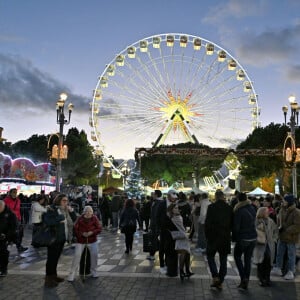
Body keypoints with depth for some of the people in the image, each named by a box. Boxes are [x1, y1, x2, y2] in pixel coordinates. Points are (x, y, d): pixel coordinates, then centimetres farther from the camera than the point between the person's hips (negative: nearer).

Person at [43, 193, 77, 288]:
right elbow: (47, 221, -28)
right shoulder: (52, 210, -14)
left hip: (62, 238, 8)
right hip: (53, 238, -8)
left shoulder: (66, 210, 11)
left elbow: (74, 219, 13)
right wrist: (59, 220, -24)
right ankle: (48, 279, 8)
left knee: (56, 257, 18)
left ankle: (53, 275, 30)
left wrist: (71, 211, -2)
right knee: (51, 258, -1)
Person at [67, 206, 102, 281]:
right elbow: (75, 229, -7)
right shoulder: (80, 218, -7)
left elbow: (99, 228, -6)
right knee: (77, 255, -7)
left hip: (92, 240, 1)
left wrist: (92, 232, -22)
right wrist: (82, 234, -22)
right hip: (81, 240, -1)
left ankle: (94, 271, 15)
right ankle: (72, 274, 4)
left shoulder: (94, 218, -4)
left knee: (94, 254, -6)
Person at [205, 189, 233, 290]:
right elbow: (232, 223, 4)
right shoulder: (229, 208, 0)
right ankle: (220, 282, 17)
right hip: (226, 237, 4)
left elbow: (207, 222, -12)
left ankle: (215, 277, -3)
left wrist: (207, 235, 0)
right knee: (223, 260, 11)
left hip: (213, 236, -4)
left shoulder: (211, 207, -12)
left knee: (210, 256, 12)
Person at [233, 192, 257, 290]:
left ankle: (243, 278, 0)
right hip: (253, 238, 6)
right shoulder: (252, 208, 3)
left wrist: (234, 238, -1)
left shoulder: (238, 211, -16)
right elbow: (253, 222, 11)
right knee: (248, 259, 12)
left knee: (237, 256, 12)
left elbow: (236, 227, -14)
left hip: (243, 238, -5)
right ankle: (246, 282, 15)